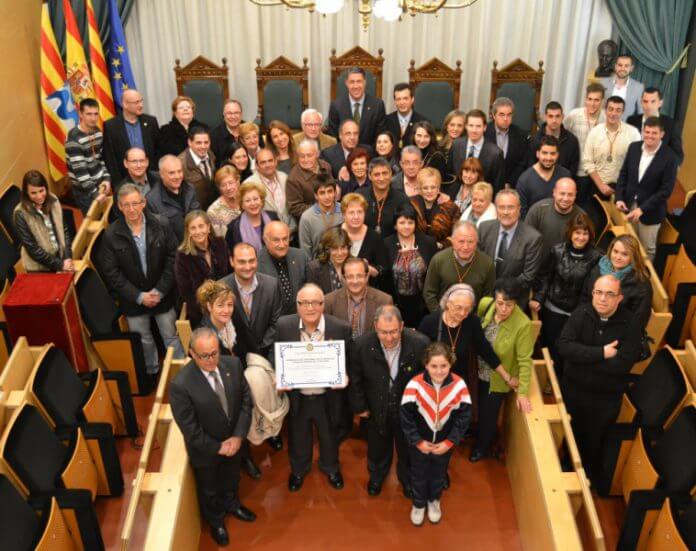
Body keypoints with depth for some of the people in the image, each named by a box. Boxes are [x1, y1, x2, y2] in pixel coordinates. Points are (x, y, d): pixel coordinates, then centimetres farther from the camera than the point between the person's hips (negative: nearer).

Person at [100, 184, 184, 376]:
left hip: (162, 295, 0)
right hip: (133, 300, 0)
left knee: (171, 337, 13)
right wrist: (139, 296, -13)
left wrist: (160, 291, -13)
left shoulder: (161, 225, -11)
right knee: (143, 342, 17)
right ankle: (151, 374, 37)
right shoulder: (111, 234, -12)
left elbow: (172, 259, -7)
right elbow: (111, 272, -9)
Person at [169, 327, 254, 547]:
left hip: (233, 440, 4)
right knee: (209, 489, 26)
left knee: (231, 477, 32)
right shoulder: (181, 385, -34)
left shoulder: (233, 364, -20)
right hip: (205, 448, -4)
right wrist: (218, 447, -16)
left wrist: (238, 436, -16)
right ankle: (215, 520, 55)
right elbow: (190, 430, -25)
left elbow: (246, 400, -9)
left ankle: (231, 504, 64)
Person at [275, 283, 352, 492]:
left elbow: (348, 362, -7)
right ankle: (298, 469, 55)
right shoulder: (284, 325, -16)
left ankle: (331, 468, 56)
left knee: (330, 437, 26)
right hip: (296, 396, 1)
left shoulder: (341, 328, -20)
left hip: (328, 397, 0)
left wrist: (343, 378, -26)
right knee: (298, 437, 26)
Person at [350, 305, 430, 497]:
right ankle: (376, 475, 59)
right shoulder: (362, 345, -27)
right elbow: (355, 379, -10)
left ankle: (407, 478, 57)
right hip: (377, 409, 1)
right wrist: (359, 406, -3)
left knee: (407, 447, 26)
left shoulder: (420, 344, -31)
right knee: (378, 447, 28)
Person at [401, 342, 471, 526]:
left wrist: (449, 442, -13)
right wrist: (418, 442, -14)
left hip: (445, 444, 2)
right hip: (419, 444, -1)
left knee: (439, 475, 27)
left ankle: (434, 501, 55)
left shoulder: (459, 386, -22)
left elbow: (464, 417, -11)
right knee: (419, 475, 23)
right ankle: (418, 504, 50)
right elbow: (406, 417, -17)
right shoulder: (415, 385, -27)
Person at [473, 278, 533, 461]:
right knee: (481, 409, 28)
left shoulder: (523, 325, -33)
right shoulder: (485, 304, -20)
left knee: (489, 414, 18)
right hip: (479, 372, 4)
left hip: (498, 379, -4)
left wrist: (522, 392, -24)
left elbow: (525, 361, -25)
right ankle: (480, 435, 59)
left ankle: (483, 447, 48)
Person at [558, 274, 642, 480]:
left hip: (607, 398, -1)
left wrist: (582, 357, -22)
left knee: (594, 443, 20)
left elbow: (623, 364, -25)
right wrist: (601, 353, -28)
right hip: (573, 389, 1)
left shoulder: (630, 323, -17)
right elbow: (564, 346, -24)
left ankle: (588, 478, 46)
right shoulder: (581, 313, -12)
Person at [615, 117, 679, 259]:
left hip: (650, 211, -4)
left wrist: (642, 209, -22)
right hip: (629, 206, 4)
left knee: (647, 249, 14)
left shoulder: (670, 157, -17)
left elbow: (666, 190, -17)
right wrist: (619, 198, -5)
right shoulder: (634, 147, -3)